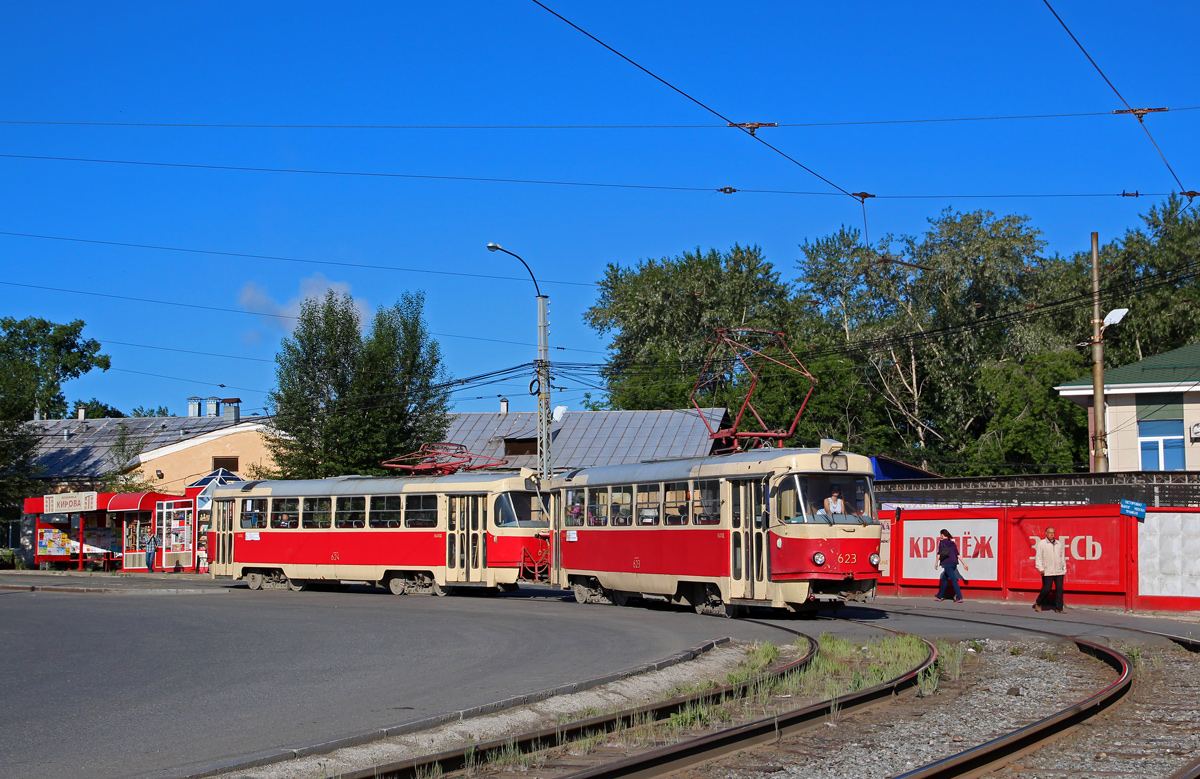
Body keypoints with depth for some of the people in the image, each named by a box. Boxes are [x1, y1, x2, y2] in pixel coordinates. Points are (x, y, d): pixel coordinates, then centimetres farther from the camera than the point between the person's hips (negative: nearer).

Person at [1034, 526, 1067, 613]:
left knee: (1059, 589, -2)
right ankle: (1038, 603, 18)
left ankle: (1059, 608, 4)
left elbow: (1063, 557, 20)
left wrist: (1064, 569, 16)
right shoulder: (1041, 543, 2)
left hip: (1059, 572, 4)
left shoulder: (1060, 544, 14)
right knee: (1047, 589, -5)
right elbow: (1038, 557, 1)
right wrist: (1041, 569, -7)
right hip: (1047, 572, -4)